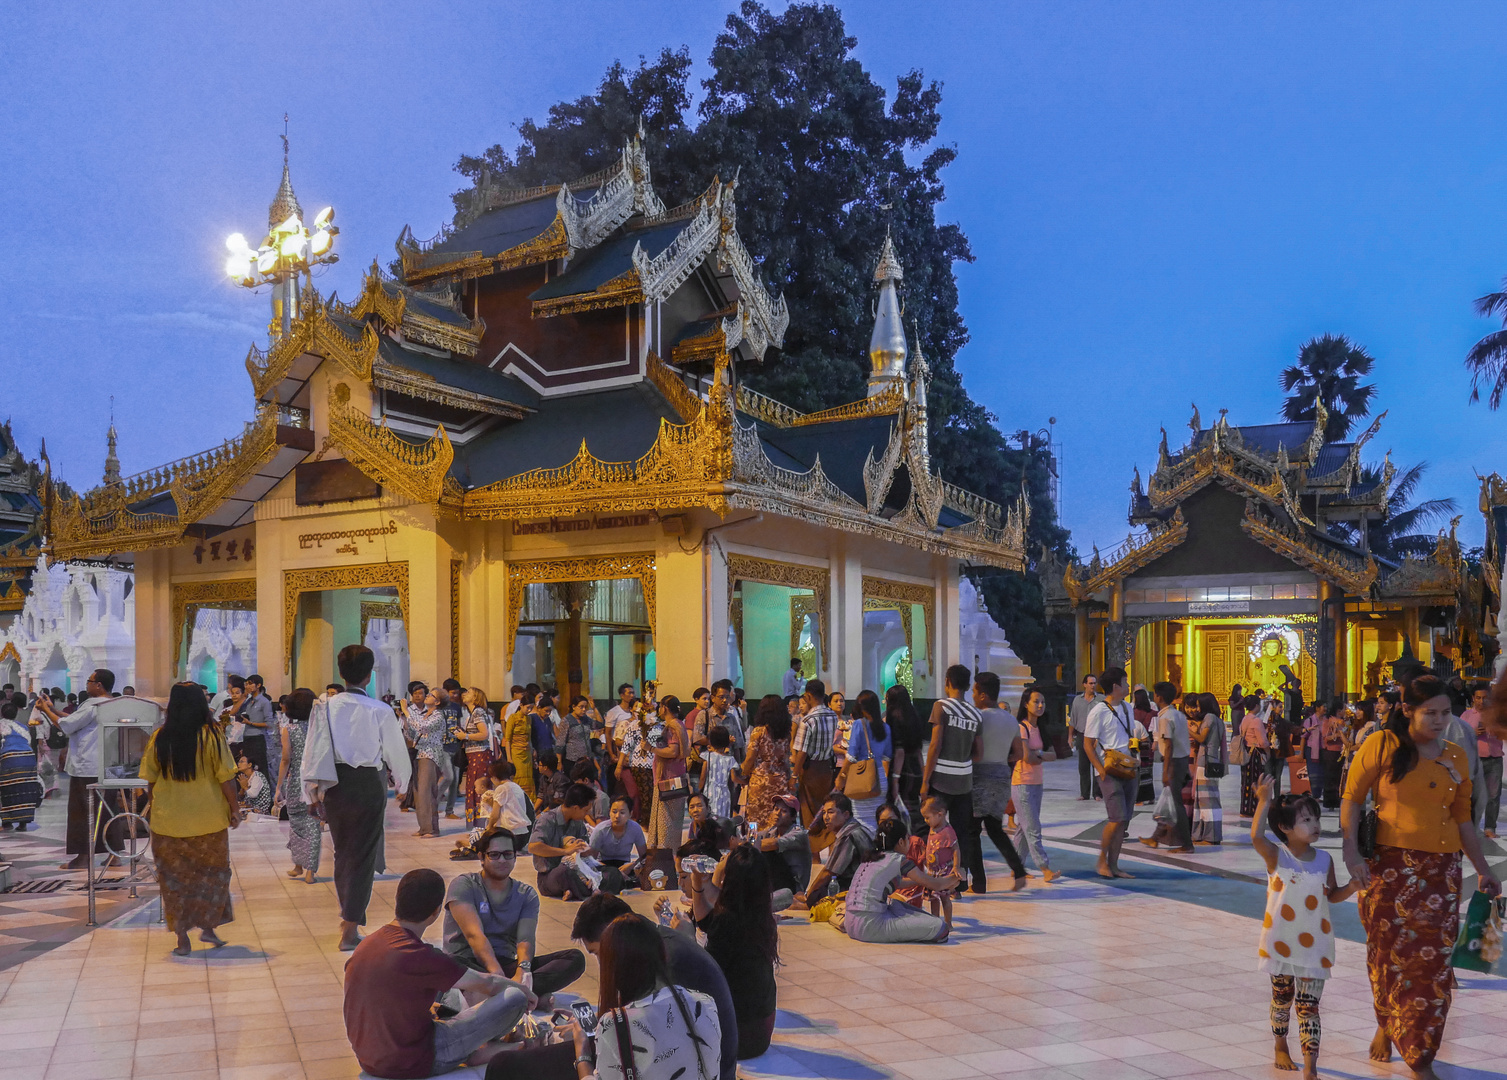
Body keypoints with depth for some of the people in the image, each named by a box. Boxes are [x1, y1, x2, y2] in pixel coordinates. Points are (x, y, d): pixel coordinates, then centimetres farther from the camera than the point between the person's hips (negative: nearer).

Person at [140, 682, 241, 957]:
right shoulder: (211, 736, -10)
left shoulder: (159, 738, -3)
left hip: (168, 820, 2)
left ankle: (182, 939, 12)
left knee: (175, 876, 11)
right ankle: (207, 926, 13)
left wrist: (154, 806, 18)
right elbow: (225, 778, -10)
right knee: (212, 872, 17)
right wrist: (234, 808, 1)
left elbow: (150, 780, 4)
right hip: (208, 818, -1)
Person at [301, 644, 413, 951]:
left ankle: (347, 917, 36)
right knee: (362, 856, 4)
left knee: (342, 853, 20)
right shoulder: (380, 712, -11)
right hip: (368, 786, -3)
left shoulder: (324, 708, -5)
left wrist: (312, 792, 7)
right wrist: (402, 782, 18)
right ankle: (350, 927, 3)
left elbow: (313, 752, -2)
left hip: (333, 785, 4)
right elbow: (395, 752, -1)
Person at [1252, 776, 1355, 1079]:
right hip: (1281, 942, -1)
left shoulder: (1325, 860, -3)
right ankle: (1281, 1047, 38)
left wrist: (1352, 887, -11)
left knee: (1308, 1006, -1)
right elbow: (1256, 837, -35)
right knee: (1282, 998, 16)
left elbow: (1332, 896, 9)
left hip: (1314, 945, 1)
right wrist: (1264, 801, -36)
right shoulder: (1276, 856, -13)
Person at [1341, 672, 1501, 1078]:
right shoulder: (1382, 745, -3)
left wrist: (1483, 869, 13)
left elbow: (1462, 818, 16)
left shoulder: (1456, 757, 10)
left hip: (1440, 870, 3)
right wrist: (1351, 851, -13)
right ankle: (1387, 1025, 30)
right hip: (1389, 866, -3)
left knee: (1433, 959, -1)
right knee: (1389, 953, 4)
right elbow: (1351, 798, -4)